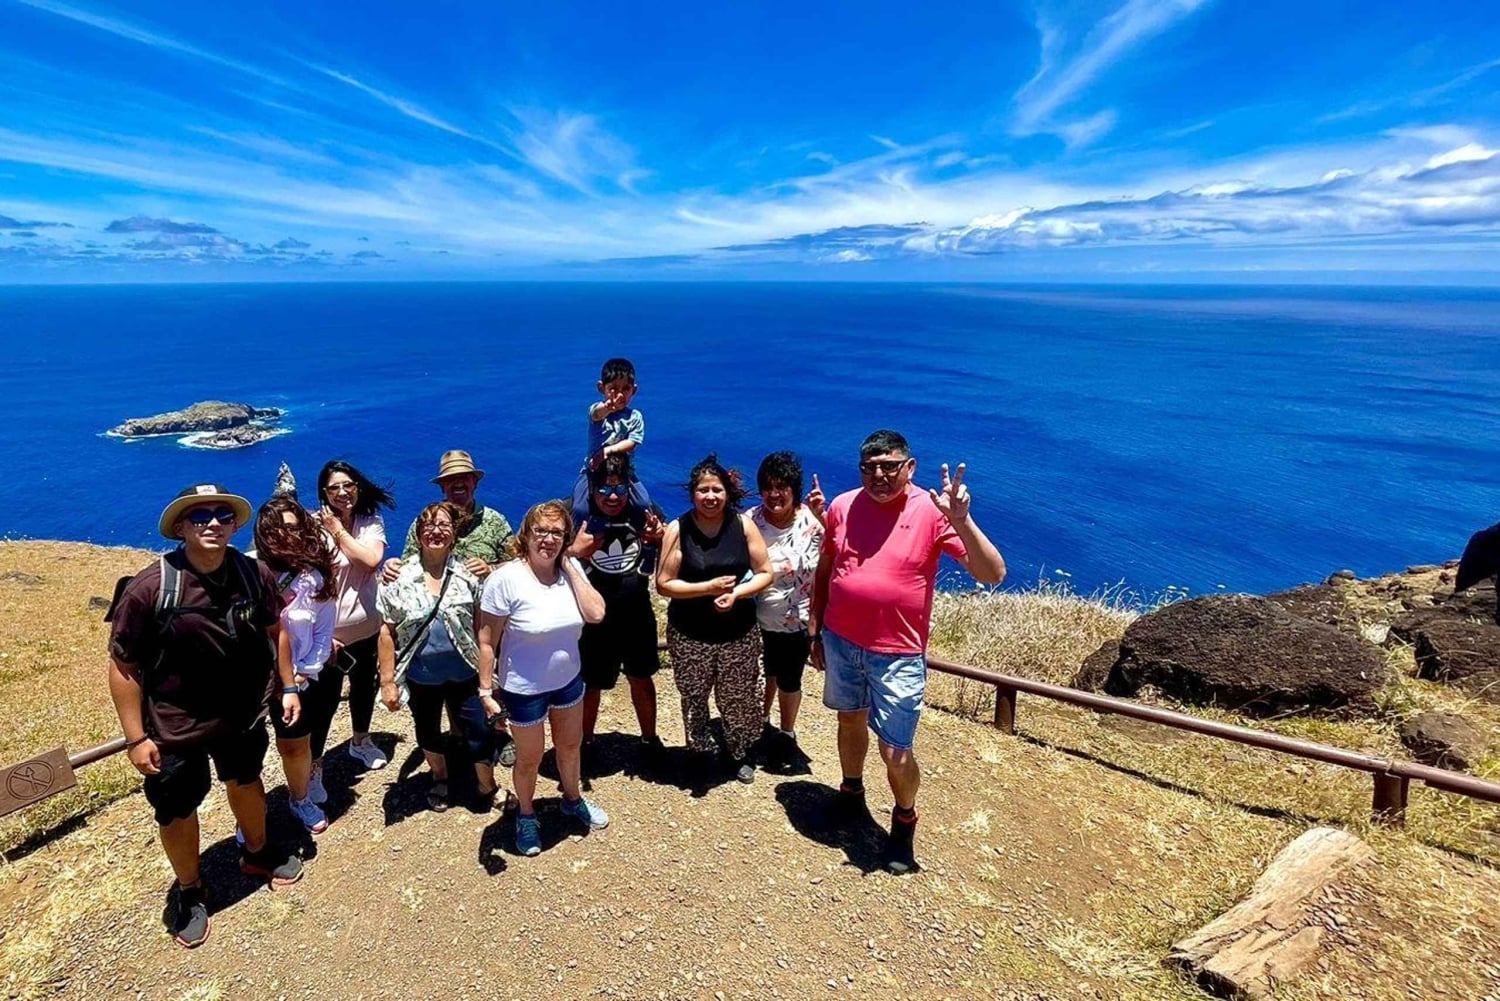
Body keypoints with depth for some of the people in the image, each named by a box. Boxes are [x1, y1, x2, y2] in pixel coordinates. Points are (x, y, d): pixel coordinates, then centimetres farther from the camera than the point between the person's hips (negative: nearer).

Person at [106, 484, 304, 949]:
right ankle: (188, 891, 43)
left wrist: (287, 687, 4)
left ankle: (257, 852, 53)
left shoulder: (255, 575, -14)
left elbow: (273, 631, 3)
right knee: (177, 809, 14)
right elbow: (124, 666, -16)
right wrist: (136, 738, -14)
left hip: (244, 714, 3)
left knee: (246, 782, 26)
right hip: (174, 725, -3)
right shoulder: (148, 589, -25)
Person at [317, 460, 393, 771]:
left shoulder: (371, 521, -1)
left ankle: (360, 741, 46)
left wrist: (339, 531, -15)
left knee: (365, 685, 22)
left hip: (366, 627, 5)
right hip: (329, 632, -5)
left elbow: (371, 559, -19)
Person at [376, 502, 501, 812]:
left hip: (464, 673, -1)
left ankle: (487, 787, 31)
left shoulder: (467, 575, -7)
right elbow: (387, 632, -5)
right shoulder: (400, 578, -8)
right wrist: (387, 681, -7)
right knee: (428, 730, 22)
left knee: (478, 732, 7)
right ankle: (440, 778, 49)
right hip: (421, 676, 1)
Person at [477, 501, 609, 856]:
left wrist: (568, 565, -19)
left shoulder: (571, 568, -8)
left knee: (570, 745, 25)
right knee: (530, 758, 17)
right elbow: (487, 640, -17)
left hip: (568, 680, 5)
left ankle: (573, 800, 53)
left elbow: (596, 614, -19)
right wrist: (486, 690, -17)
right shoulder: (506, 578, -22)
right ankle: (525, 815, 45)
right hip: (524, 689, -4)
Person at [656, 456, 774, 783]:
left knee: (737, 698, 10)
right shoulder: (677, 530, -9)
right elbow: (663, 583, -8)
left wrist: (736, 593, -18)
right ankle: (701, 752, 38)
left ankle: (739, 754, 37)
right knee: (693, 699, 11)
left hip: (739, 633, 1)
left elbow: (765, 573, -1)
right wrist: (707, 588, -20)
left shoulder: (743, 525, -5)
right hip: (690, 635, -1)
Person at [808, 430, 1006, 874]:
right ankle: (851, 792, 51)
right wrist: (816, 631, 11)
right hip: (840, 642, 4)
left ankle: (904, 821, 32)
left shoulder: (932, 511, -14)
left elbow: (993, 574, -21)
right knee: (850, 720, 24)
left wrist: (961, 520, -35)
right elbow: (824, 571, 9)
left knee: (895, 753, 2)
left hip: (897, 655, -4)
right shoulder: (842, 506, -3)